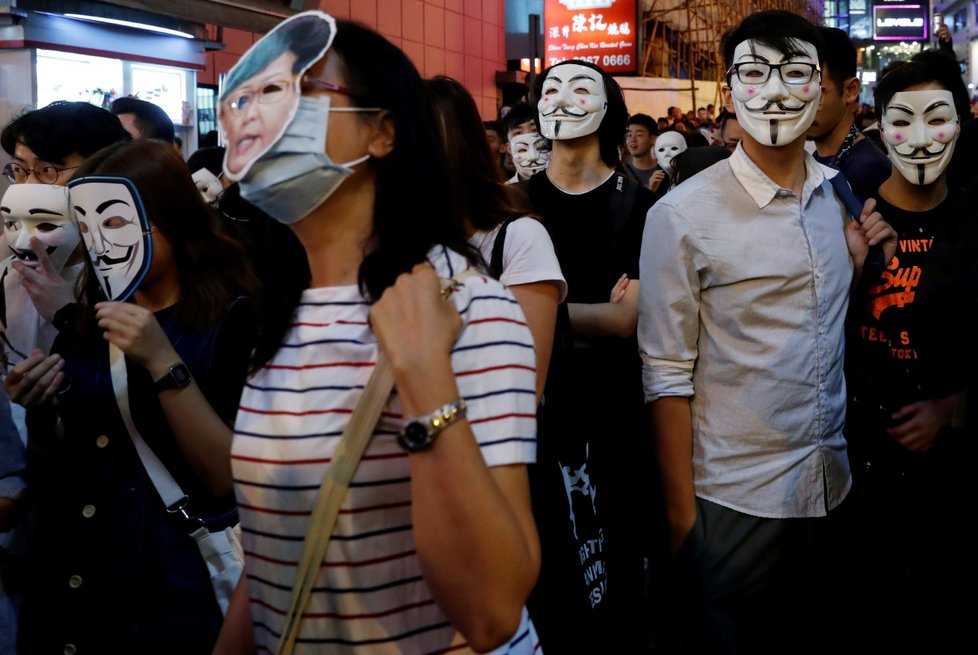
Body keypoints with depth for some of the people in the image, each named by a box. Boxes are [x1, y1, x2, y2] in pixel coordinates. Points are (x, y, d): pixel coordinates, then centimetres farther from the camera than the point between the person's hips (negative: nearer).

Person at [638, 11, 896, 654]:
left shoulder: (842, 196, 3)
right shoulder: (684, 215, -13)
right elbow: (668, 374, -12)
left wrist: (857, 262, -4)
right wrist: (681, 515, -10)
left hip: (833, 487, 5)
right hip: (731, 503, -5)